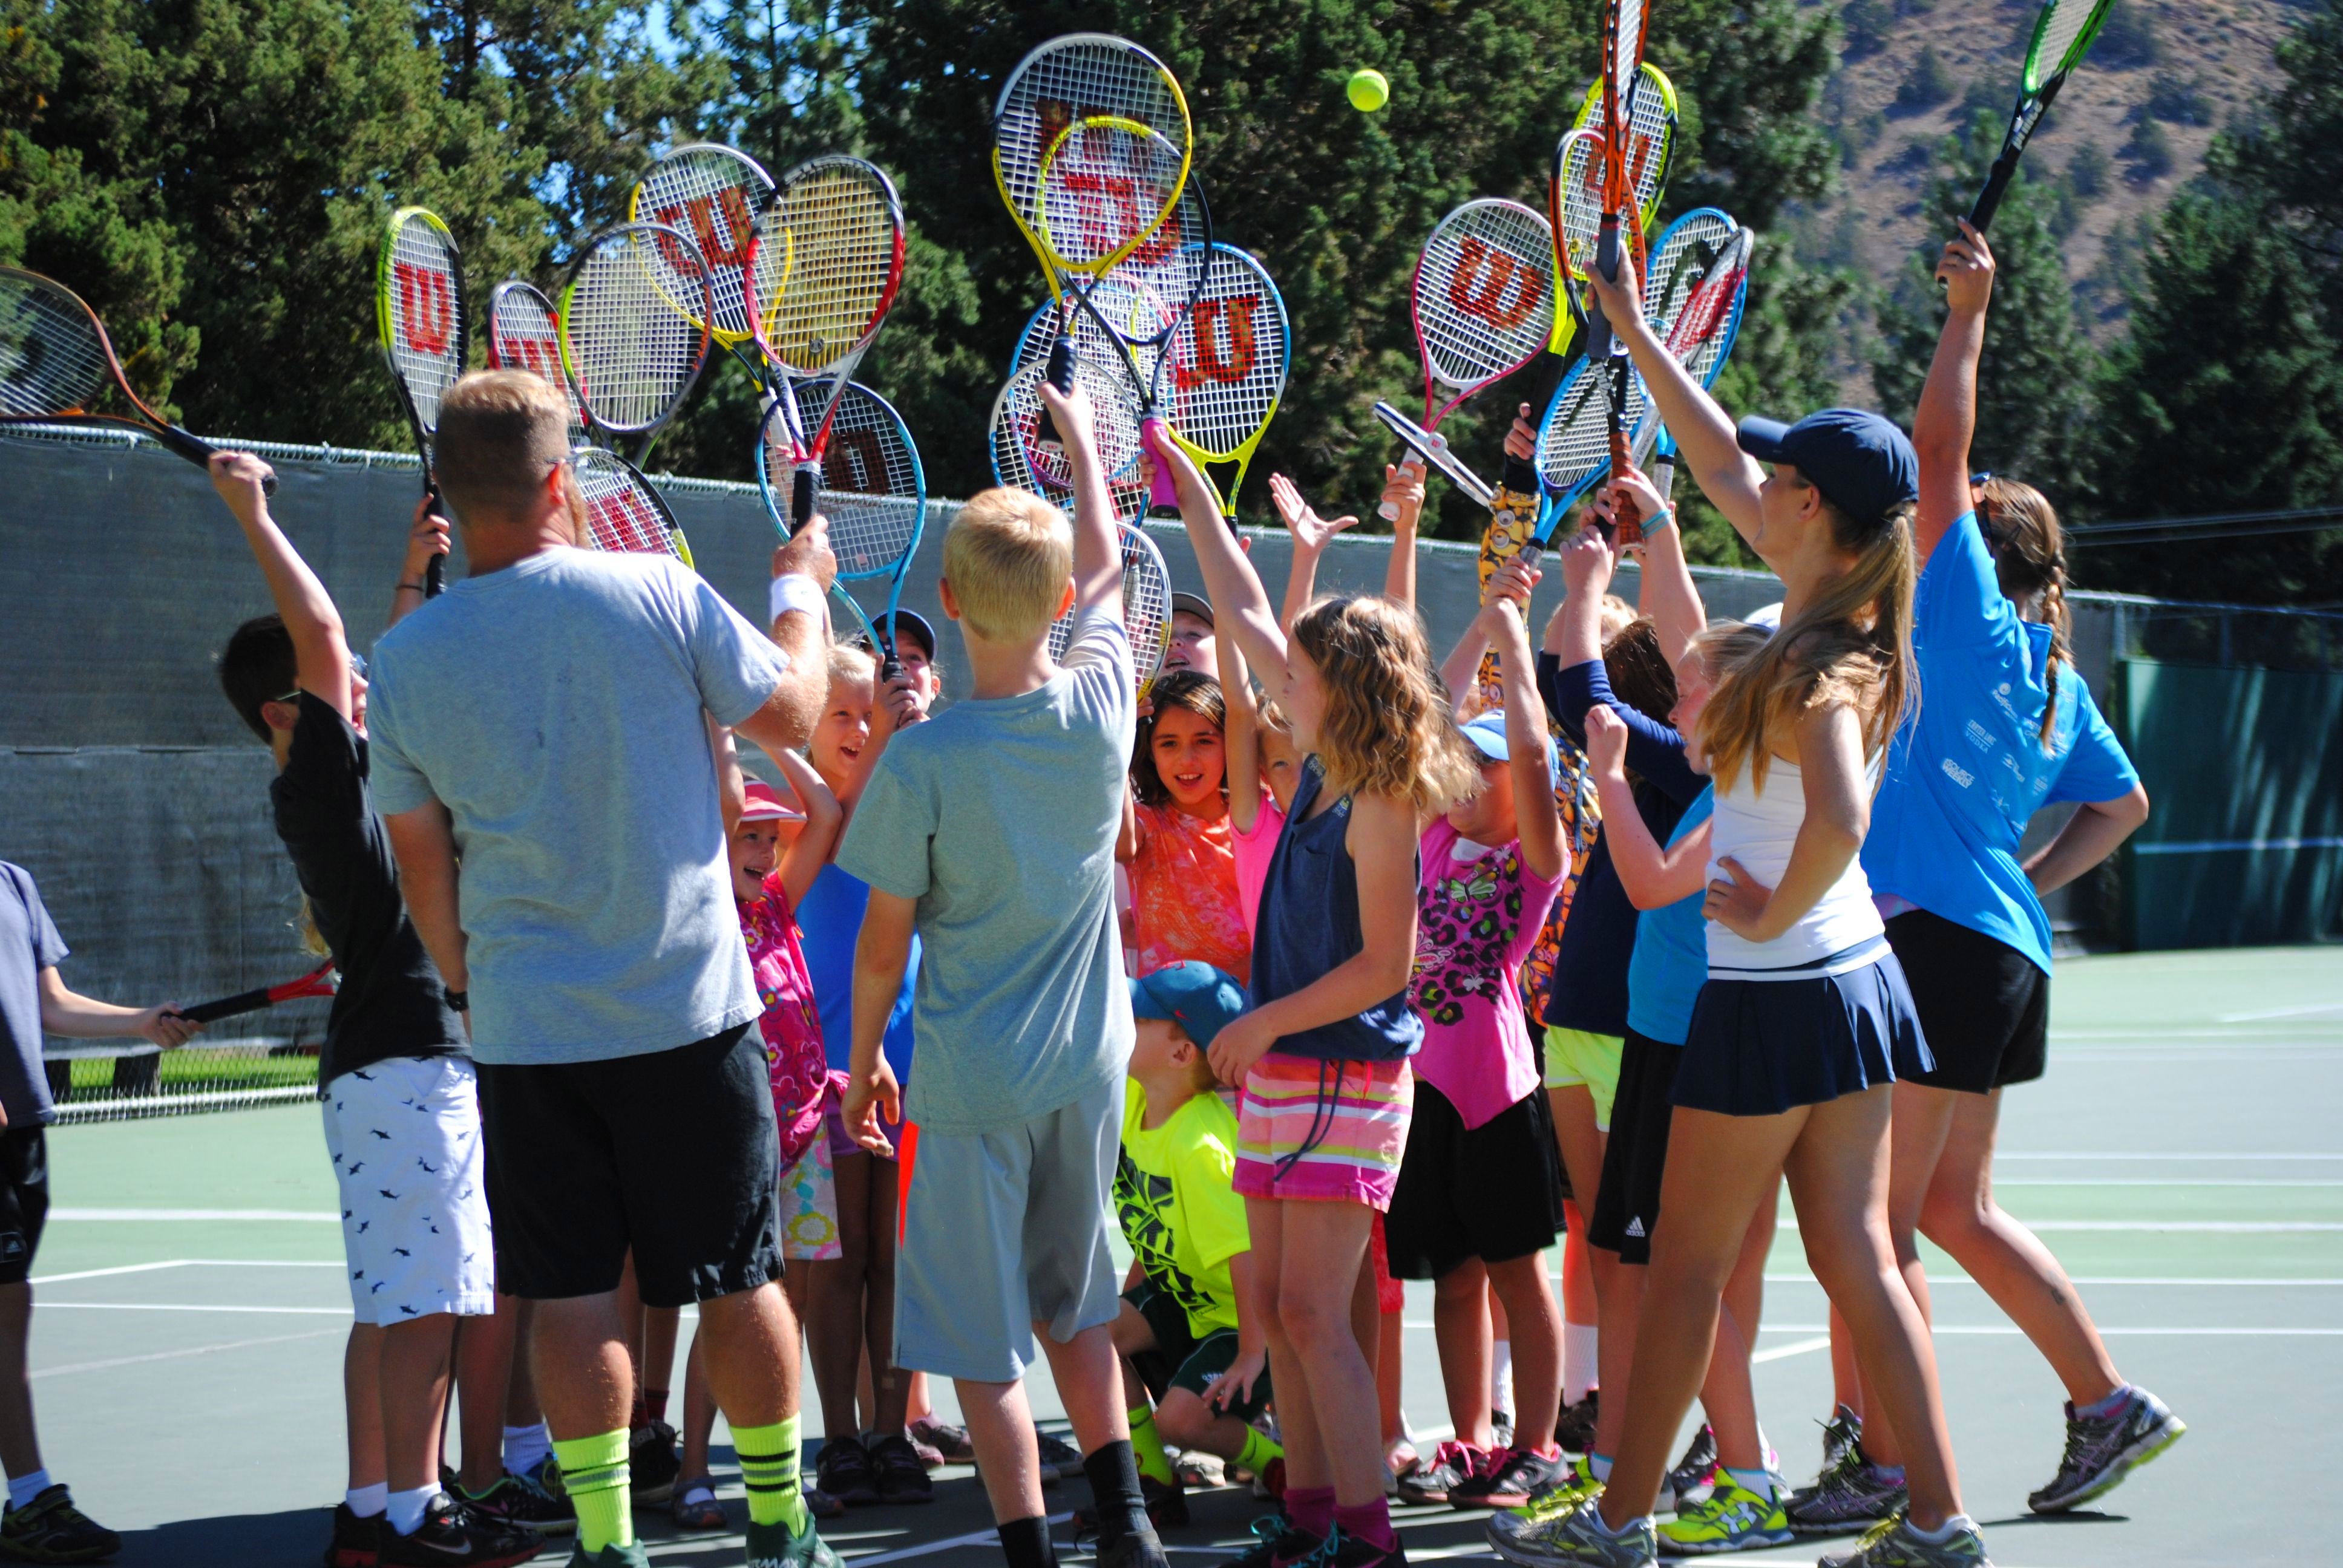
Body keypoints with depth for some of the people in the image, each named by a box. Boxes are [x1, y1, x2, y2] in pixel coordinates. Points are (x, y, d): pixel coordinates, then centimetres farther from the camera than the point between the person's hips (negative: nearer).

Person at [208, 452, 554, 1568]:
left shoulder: (336, 783, 16)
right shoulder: (313, 784, -11)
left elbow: (377, 667, 33)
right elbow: (321, 633, -18)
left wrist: (415, 572, 35)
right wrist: (250, 511, -13)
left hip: (408, 1064, 10)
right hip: (402, 1062, -10)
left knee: (392, 1305, 10)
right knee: (425, 1303, -10)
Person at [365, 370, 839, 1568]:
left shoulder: (404, 660, -3)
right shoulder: (659, 594, -9)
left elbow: (422, 865, 6)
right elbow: (790, 710, 5)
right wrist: (802, 586, 22)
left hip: (524, 1027, 1)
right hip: (689, 1008, -1)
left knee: (572, 1295, 5)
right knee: (738, 1278, 10)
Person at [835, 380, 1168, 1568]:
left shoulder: (921, 762, -17)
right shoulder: (1101, 708, -7)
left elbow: (884, 945, -9)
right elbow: (1107, 574, 14)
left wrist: (863, 1065, 7)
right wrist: (1078, 433, 28)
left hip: (972, 1084, -5)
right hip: (1087, 1066, 5)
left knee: (983, 1345, 3)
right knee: (1075, 1308, 21)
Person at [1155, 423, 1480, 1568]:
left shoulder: (1378, 807, -16)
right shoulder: (1323, 770, 8)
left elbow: (1384, 966, -18)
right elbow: (1249, 620, 16)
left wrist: (1263, 1023, -14)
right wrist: (1191, 496, 19)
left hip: (1345, 1074, -9)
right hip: (1283, 1068, 9)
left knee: (1316, 1313, -10)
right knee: (1279, 1305, 11)